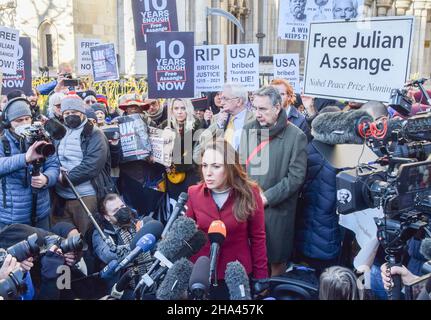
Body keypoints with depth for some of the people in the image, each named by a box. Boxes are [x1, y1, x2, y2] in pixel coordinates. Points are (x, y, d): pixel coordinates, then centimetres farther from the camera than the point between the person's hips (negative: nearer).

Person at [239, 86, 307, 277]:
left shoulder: (296, 136, -10)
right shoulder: (249, 130, 4)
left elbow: (296, 176, -11)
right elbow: (240, 164, 10)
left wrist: (266, 197, -13)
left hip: (278, 209, -3)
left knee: (276, 258, 10)